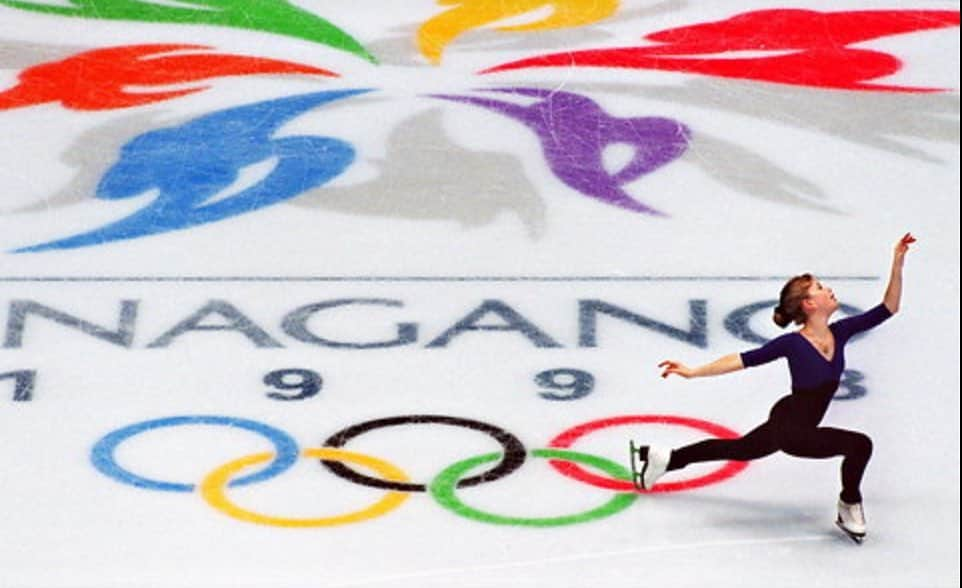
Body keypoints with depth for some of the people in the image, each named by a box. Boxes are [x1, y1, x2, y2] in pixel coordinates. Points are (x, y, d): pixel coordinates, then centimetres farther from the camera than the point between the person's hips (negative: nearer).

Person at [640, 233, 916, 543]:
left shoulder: (839, 332, -6)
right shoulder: (793, 344, -22)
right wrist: (692, 372, -19)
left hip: (789, 425, 7)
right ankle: (849, 508, 3)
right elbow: (743, 360, -18)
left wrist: (897, 263, -12)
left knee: (737, 448, 26)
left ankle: (665, 458, 40)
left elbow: (888, 308, -3)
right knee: (859, 444, -20)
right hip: (789, 427, -7)